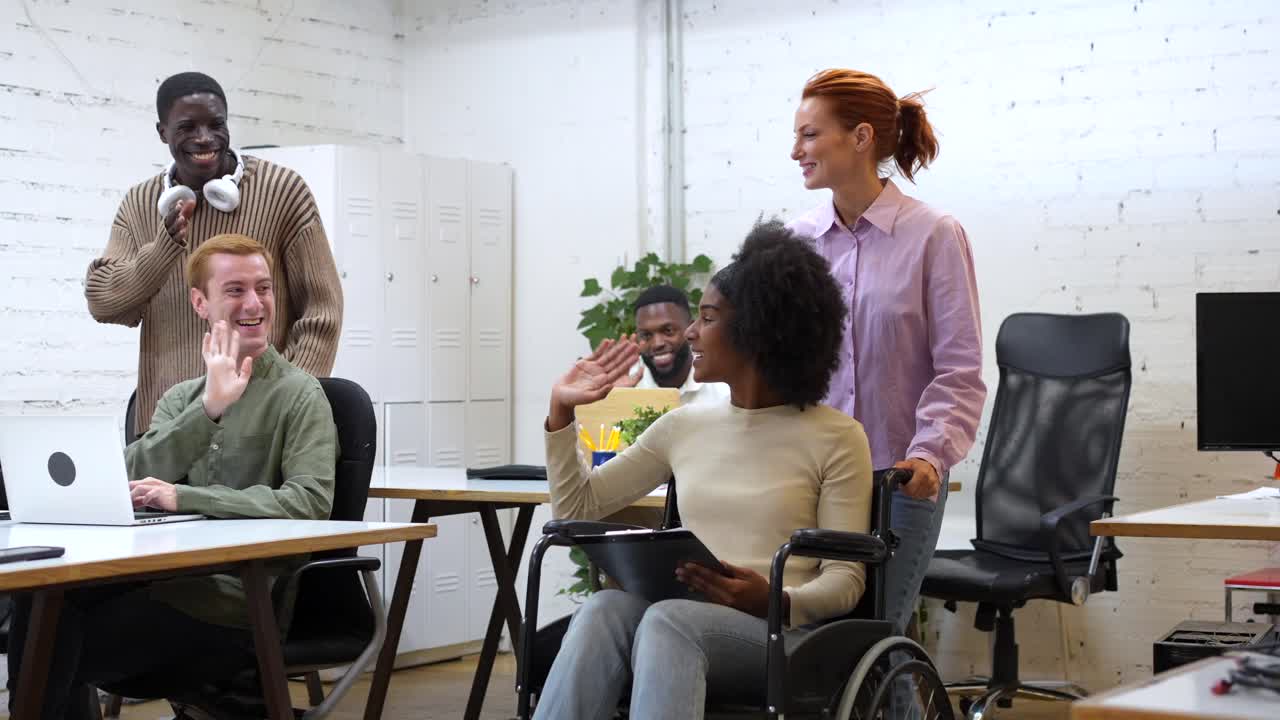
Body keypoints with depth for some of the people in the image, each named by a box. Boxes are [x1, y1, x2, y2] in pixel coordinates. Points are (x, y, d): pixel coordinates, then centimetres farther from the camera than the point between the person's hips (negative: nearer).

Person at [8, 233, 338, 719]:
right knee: (42, 599, -24)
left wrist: (184, 497, -18)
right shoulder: (182, 397, 18)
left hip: (235, 595, -5)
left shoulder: (299, 395, 0)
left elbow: (312, 501, -17)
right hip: (163, 576, 5)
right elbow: (133, 479, 0)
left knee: (58, 656, -20)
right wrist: (210, 406, -13)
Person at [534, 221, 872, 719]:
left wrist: (776, 601, -23)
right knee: (603, 610, -32)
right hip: (683, 622, 4)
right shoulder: (684, 426, 17)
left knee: (668, 622, -37)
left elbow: (846, 579, -3)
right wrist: (560, 412, 12)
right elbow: (576, 506, 23)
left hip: (782, 633, -4)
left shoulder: (836, 438, 2)